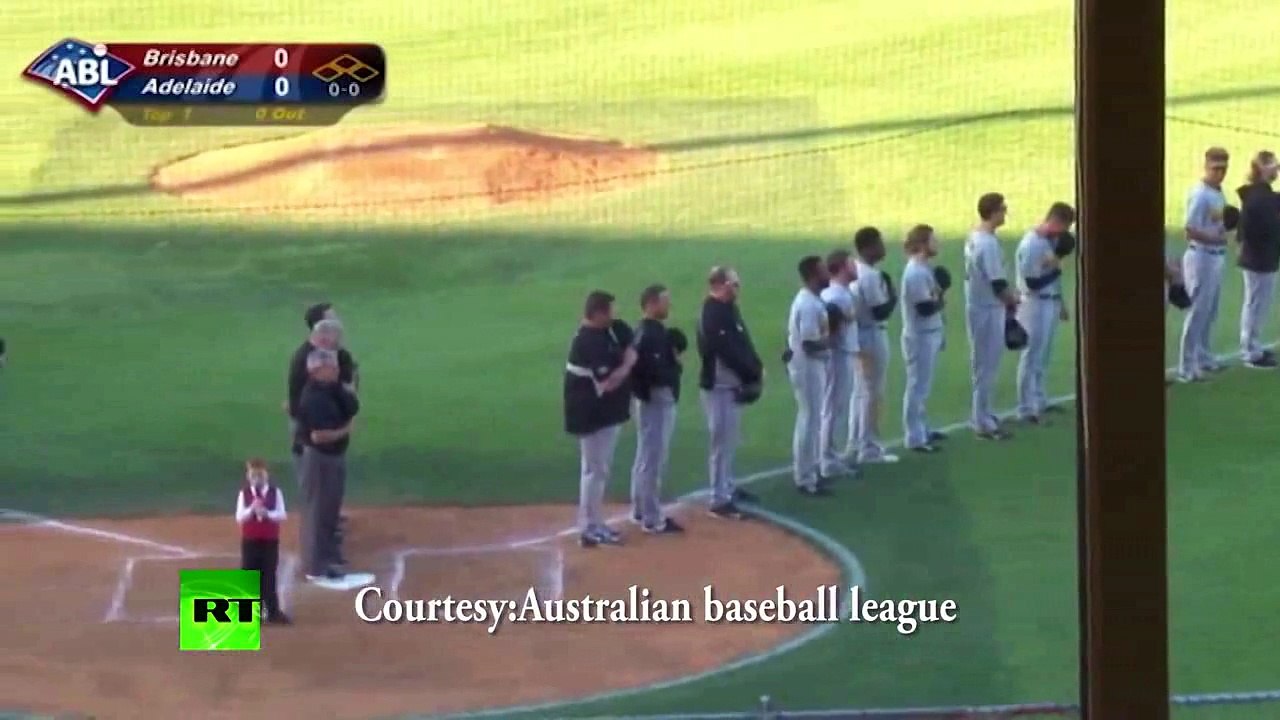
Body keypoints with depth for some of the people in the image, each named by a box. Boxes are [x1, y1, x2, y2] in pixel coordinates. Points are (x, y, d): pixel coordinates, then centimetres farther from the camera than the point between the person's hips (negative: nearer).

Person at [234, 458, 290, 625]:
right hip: (250, 540, 0)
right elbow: (239, 518, -8)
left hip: (270, 540, 0)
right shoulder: (244, 494, -2)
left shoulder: (275, 493, -2)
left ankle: (272, 611, 8)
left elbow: (282, 515, -9)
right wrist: (252, 510, -25)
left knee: (268, 575, 3)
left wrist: (267, 513, -25)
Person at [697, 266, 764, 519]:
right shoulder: (713, 314, -20)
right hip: (720, 386, -10)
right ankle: (719, 500, -4)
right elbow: (727, 351, -24)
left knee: (729, 440, 20)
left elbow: (742, 344, 15)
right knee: (722, 441, -7)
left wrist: (756, 369, 2)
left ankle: (728, 487, 33)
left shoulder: (729, 309, 11)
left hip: (733, 384, 10)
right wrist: (753, 373, -16)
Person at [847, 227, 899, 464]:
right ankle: (869, 448, 4)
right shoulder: (871, 275, -21)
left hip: (858, 334, 9)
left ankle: (856, 444, 22)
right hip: (873, 336, -9)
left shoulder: (855, 271, 7)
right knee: (872, 393, -1)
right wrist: (893, 295, -6)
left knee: (860, 391, 16)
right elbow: (881, 311, -21)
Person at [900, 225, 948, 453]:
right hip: (920, 337, -10)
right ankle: (914, 438, 0)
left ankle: (922, 430, 29)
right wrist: (942, 300, -8)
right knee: (918, 386, -4)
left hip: (930, 335, 10)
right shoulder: (916, 273, -21)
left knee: (923, 385, 18)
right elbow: (925, 307, -26)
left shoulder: (924, 269, 10)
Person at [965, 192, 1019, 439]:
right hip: (988, 310, -10)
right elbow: (998, 284, -22)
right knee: (987, 366, -2)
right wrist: (1012, 300, -6)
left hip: (976, 307, 10)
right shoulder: (989, 244, -23)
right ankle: (983, 422, 4)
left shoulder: (973, 238, 7)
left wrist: (1007, 295, 13)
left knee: (982, 365, 18)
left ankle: (982, 415, 27)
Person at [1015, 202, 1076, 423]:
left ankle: (1039, 402, 27)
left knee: (1043, 356, 17)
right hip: (1035, 306, -9)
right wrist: (1057, 268, -16)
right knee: (1032, 357, -3)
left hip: (1050, 304, 9)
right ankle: (1026, 409, 3)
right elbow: (1033, 283, -23)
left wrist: (1061, 303, 19)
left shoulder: (1050, 240, 8)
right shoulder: (1031, 245, -21)